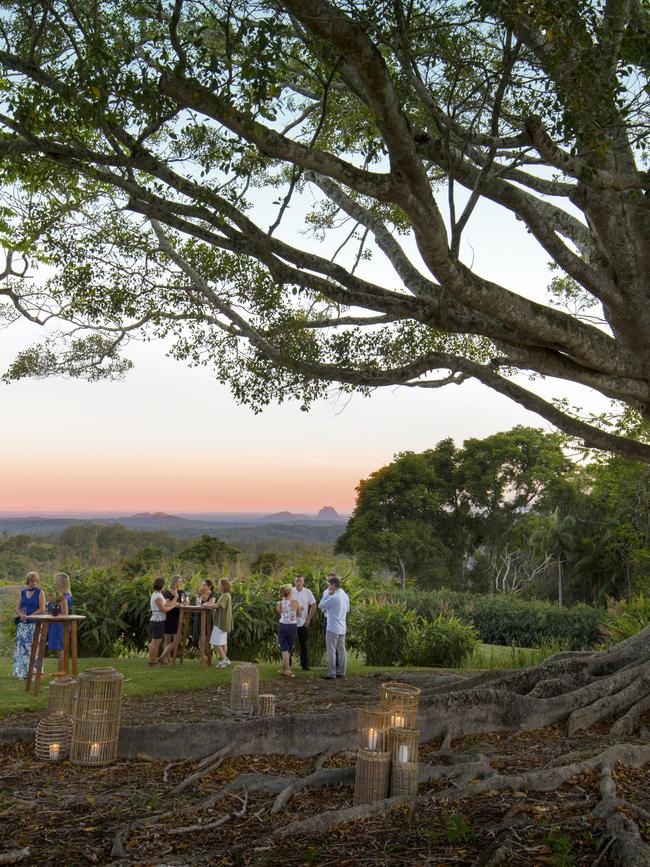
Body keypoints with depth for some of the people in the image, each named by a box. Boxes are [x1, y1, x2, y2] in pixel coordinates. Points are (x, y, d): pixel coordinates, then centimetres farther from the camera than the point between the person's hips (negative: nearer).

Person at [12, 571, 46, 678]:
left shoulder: (40, 592, -1)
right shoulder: (22, 592, 13)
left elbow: (42, 609, -8)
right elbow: (18, 608, 12)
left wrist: (29, 616, -13)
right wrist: (21, 615, -8)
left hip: (35, 623, -5)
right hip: (23, 624, 5)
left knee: (33, 647, -8)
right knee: (22, 647, 2)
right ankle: (23, 672, 7)